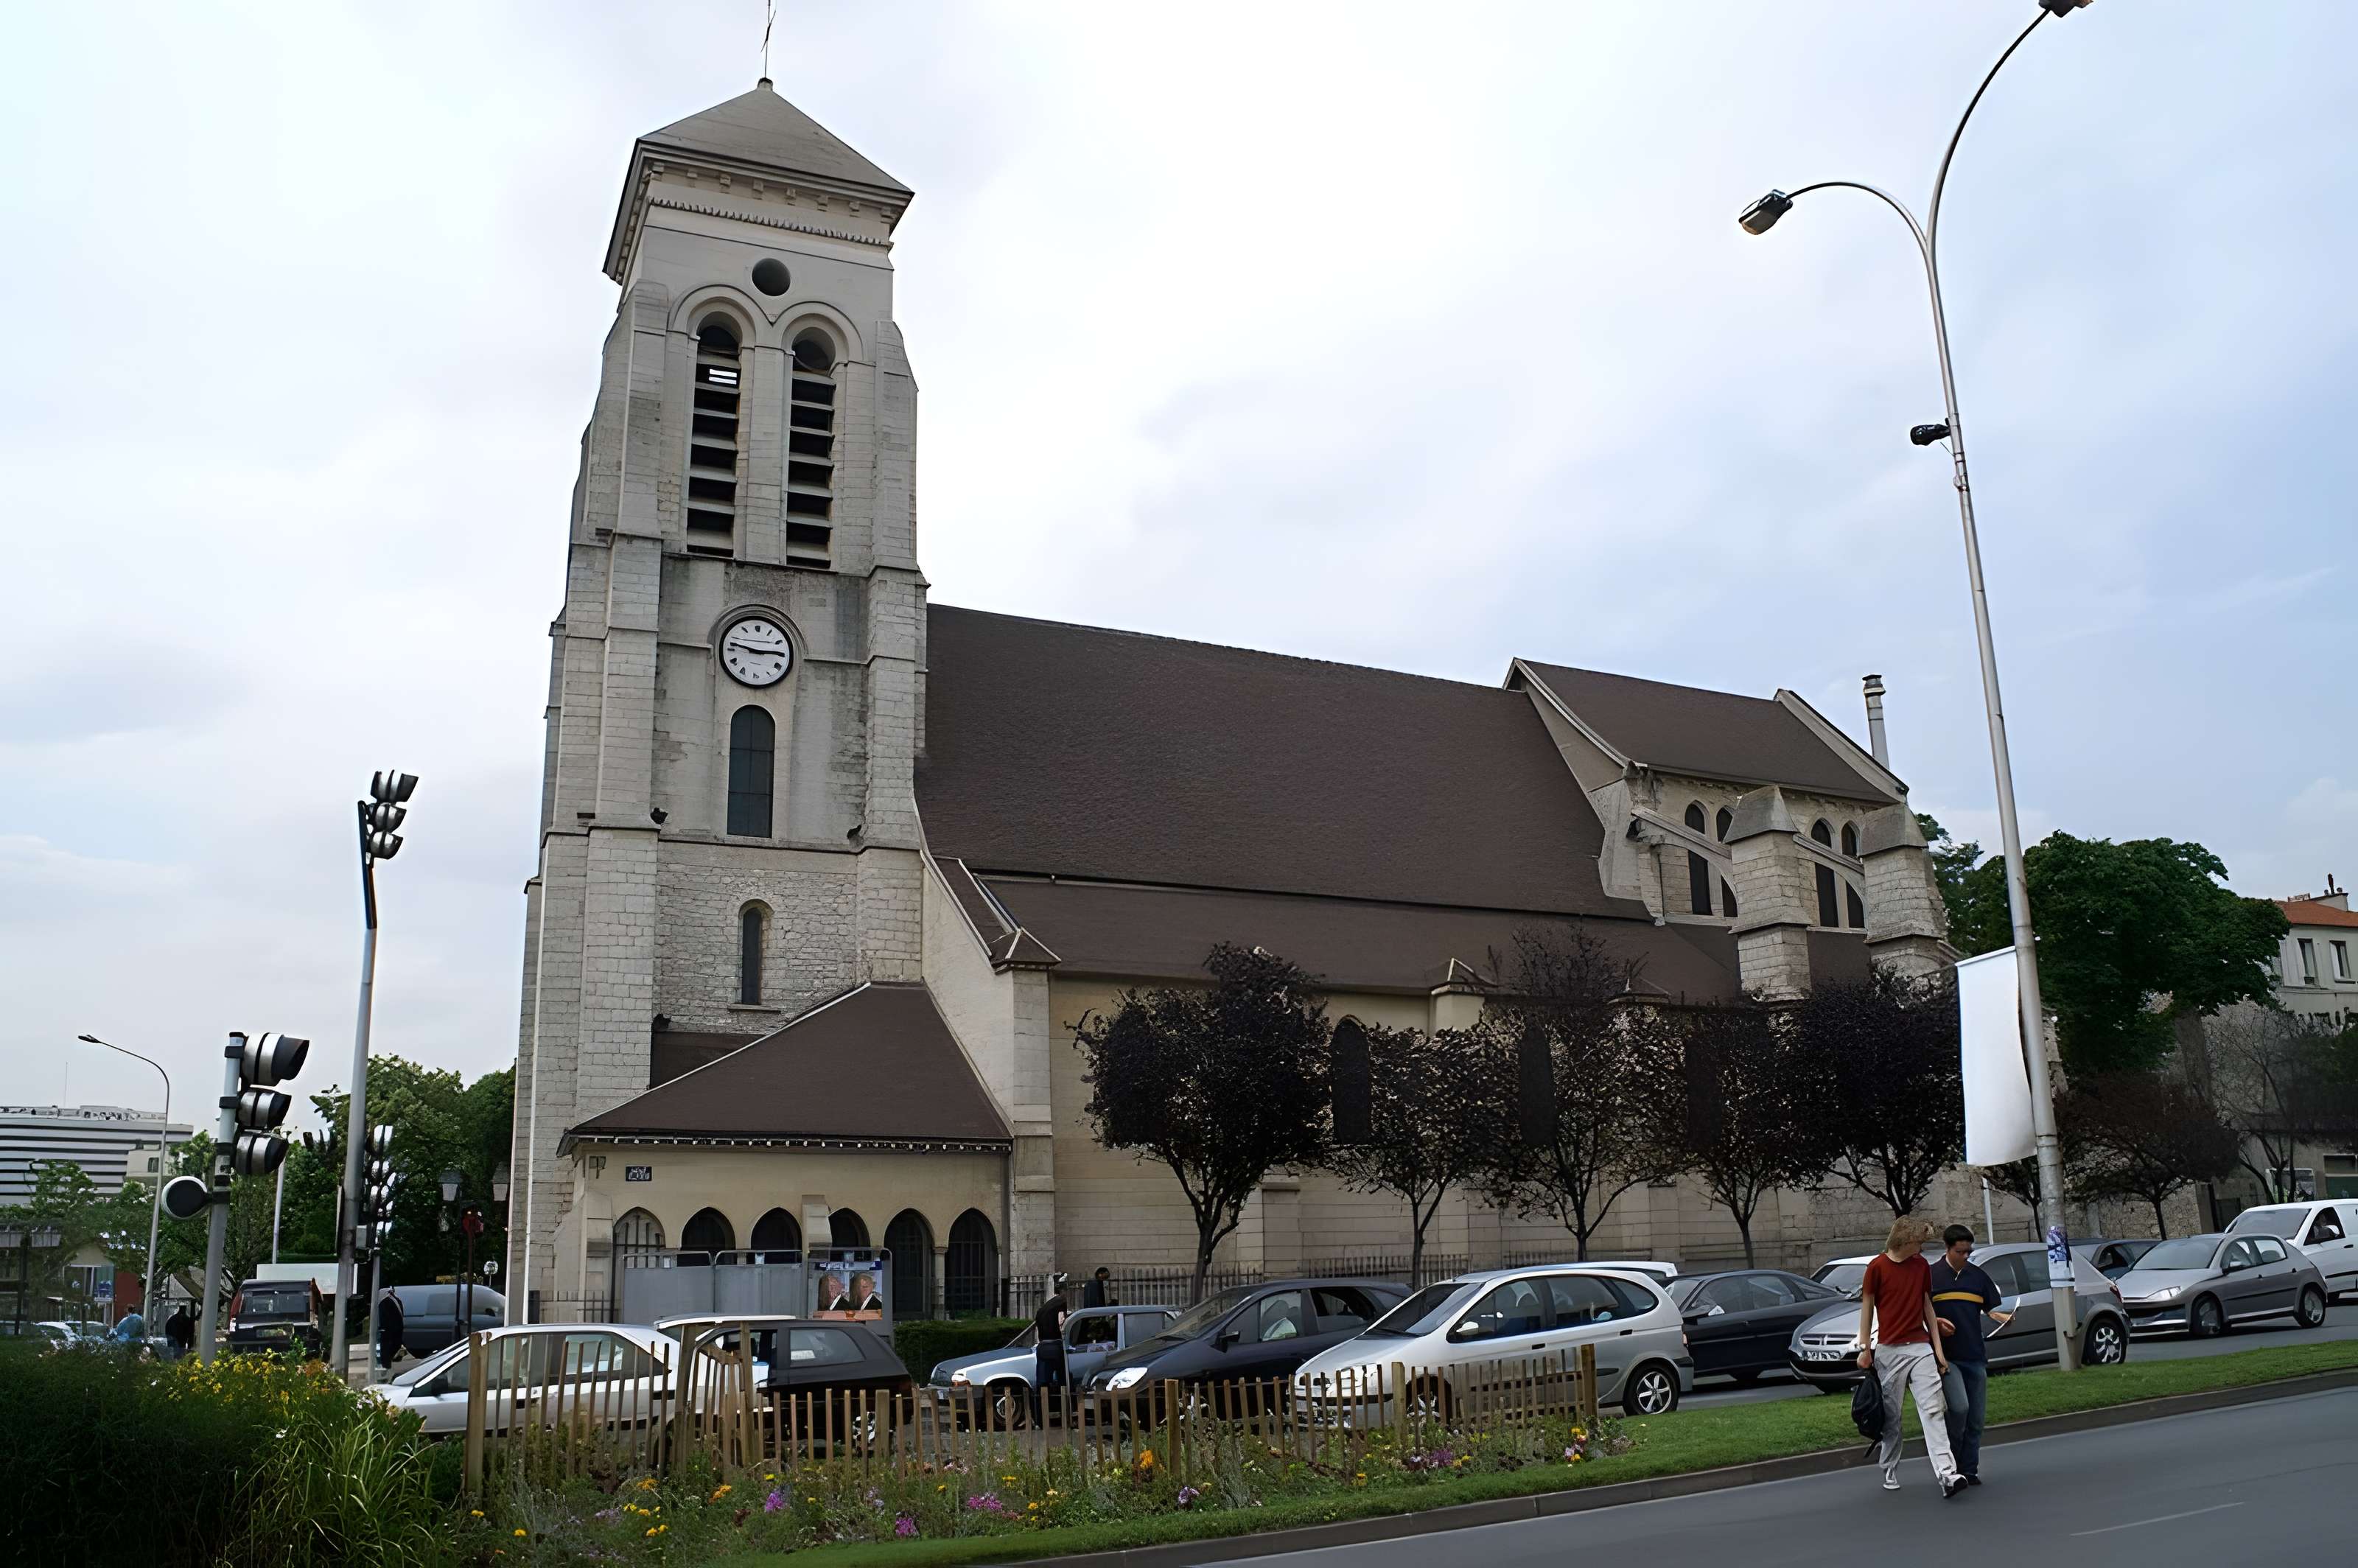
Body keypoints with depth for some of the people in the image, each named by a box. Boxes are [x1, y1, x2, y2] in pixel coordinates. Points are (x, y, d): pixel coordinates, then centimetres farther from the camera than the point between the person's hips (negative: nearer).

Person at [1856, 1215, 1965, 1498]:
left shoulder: (1922, 1265, 7)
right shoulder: (1877, 1267, -6)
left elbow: (1927, 1307, 14)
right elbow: (1867, 1308, 0)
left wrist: (1938, 1347, 11)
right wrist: (1864, 1349, -2)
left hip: (1920, 1347, 3)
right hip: (1888, 1350, -3)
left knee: (1933, 1410, -8)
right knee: (1891, 1415, 6)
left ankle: (1946, 1474, -15)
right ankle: (1890, 1472, 20)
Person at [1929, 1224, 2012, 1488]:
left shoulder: (1979, 1276, 9)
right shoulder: (1931, 1275, -1)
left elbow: (1990, 1309, 14)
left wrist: (2004, 1317, -7)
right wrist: (1936, 1322, -14)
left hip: (1975, 1356, 4)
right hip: (1946, 1355, -4)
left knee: (1976, 1417, 6)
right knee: (1959, 1407, -19)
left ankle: (1969, 1469, 18)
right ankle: (1950, 1462, 1)